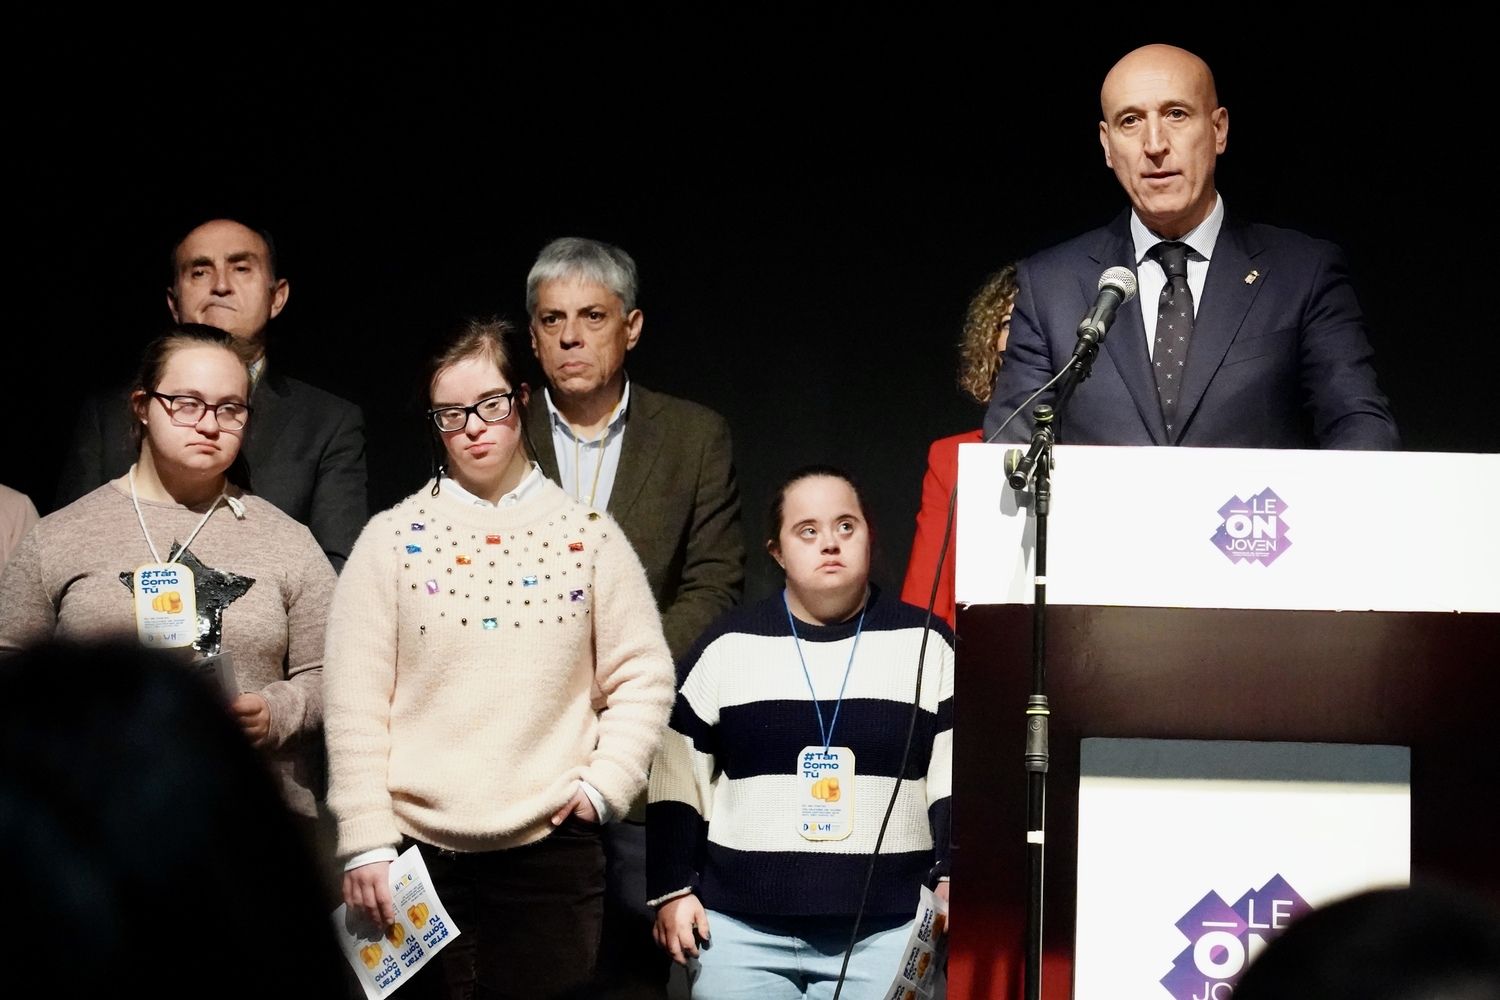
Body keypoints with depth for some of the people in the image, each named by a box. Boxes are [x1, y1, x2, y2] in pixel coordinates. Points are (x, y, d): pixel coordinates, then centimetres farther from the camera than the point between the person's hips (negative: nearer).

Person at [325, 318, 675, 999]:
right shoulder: (392, 537, 4)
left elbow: (642, 677, 9)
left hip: (552, 852, 1)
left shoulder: (587, 534, 7)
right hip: (418, 850, 0)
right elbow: (355, 702, 1)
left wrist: (603, 783, -4)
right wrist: (365, 841, -4)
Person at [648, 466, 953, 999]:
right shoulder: (726, 648, 5)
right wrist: (673, 890, 4)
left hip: (887, 933, 0)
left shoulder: (926, 644, 5)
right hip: (739, 931, 1)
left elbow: (958, 779, 4)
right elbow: (678, 781, 9)